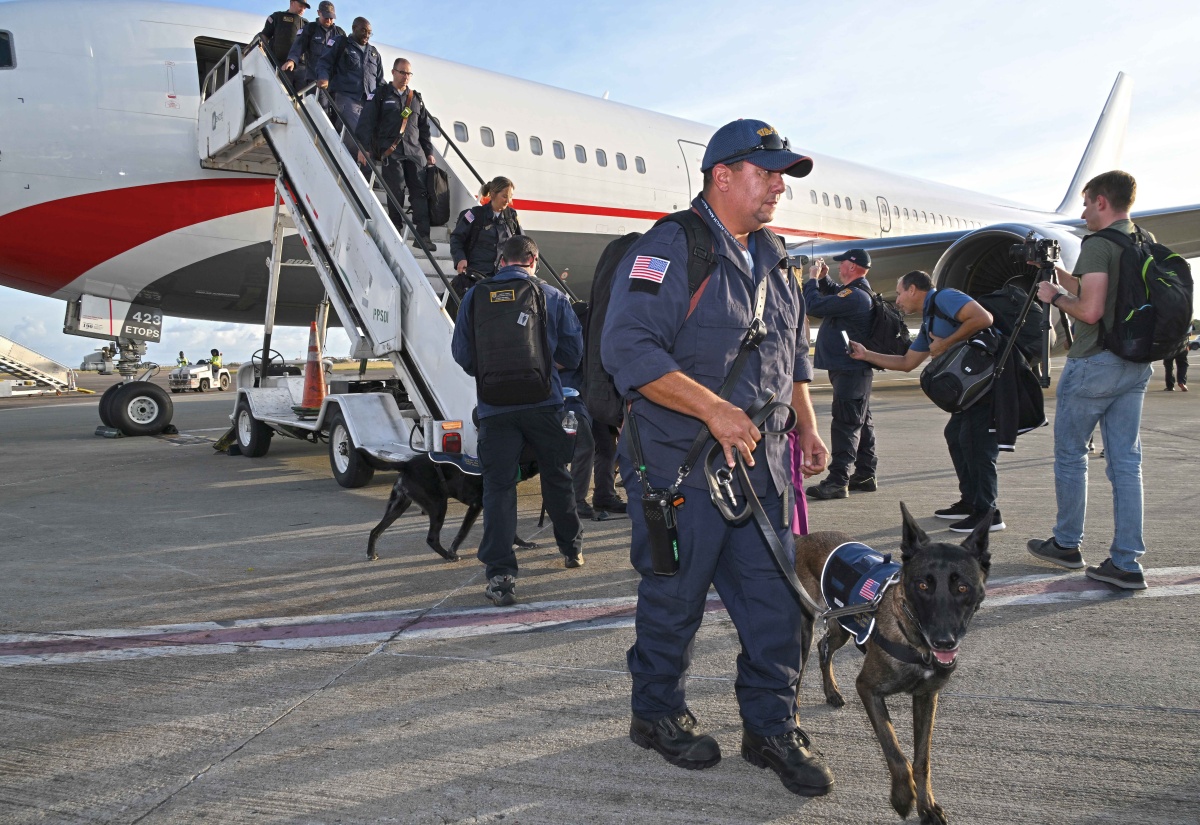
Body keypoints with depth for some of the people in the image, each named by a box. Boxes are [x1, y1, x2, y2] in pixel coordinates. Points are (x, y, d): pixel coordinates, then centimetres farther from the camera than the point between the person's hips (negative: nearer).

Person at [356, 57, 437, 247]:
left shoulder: (416, 98, 20)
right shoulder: (381, 95, 7)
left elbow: (424, 128, 23)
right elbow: (367, 121, 0)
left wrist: (429, 152, 17)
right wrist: (363, 147, -10)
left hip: (415, 151, 4)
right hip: (390, 152, -4)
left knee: (420, 192, -7)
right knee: (396, 192, -8)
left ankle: (422, 235, -9)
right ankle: (396, 231, 1)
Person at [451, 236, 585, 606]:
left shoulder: (474, 296, 3)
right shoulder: (553, 297, 2)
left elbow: (461, 353, 6)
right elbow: (573, 354, 3)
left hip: (495, 407, 0)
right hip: (544, 403, 1)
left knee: (498, 486, 2)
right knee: (556, 477, 18)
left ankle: (500, 574, -5)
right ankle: (572, 547, 35)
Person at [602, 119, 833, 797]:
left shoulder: (773, 259, 16)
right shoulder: (669, 250, -12)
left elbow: (794, 353, 25)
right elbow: (627, 348, -22)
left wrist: (807, 427, 16)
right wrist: (713, 408, -25)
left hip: (760, 465, 7)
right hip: (680, 467, -7)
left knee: (780, 598, 9)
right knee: (675, 599, 8)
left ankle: (771, 727, 27)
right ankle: (658, 715, 31)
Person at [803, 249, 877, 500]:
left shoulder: (855, 296, -20)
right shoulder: (859, 292, 14)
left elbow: (815, 306, -21)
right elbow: (834, 296, 33)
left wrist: (812, 279, -6)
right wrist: (823, 278, 15)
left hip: (849, 371, -11)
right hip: (855, 369, 11)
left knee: (845, 424, -10)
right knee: (861, 422, 15)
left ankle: (838, 481, -10)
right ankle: (865, 475, 23)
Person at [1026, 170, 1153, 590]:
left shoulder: (1097, 245, -14)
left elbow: (1090, 310, -22)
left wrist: (1055, 296, -5)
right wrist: (1056, 273, 26)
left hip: (1093, 366, -8)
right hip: (1135, 366, 8)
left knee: (1070, 455, 8)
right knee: (1126, 462, 6)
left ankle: (1067, 544, 20)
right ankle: (1125, 562, 7)